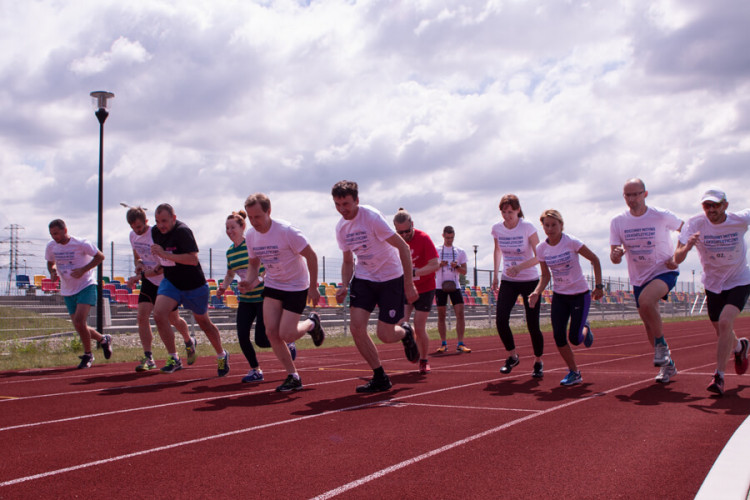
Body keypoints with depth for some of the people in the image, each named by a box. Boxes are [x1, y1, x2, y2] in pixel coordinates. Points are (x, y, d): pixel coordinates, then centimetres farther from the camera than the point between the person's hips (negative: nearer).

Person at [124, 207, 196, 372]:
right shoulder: (133, 235, 0)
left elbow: (162, 267, -25)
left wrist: (139, 276, -29)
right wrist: (138, 264, -8)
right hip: (148, 282, 5)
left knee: (173, 319, 9)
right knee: (142, 316, -12)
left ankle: (190, 342, 39)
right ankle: (148, 358, -10)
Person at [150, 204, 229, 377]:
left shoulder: (182, 231, -24)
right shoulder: (155, 232, -1)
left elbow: (193, 259, -32)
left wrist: (165, 254, -35)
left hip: (194, 285, -5)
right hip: (170, 282, 6)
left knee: (203, 322, 11)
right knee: (158, 314, -18)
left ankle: (221, 356, 35)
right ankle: (173, 358, -8)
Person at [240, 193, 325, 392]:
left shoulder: (287, 231, -23)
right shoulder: (250, 236, -4)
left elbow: (311, 256, -16)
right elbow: (253, 263, 10)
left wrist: (313, 287, -13)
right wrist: (250, 281, -11)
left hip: (296, 286, -6)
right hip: (272, 286, 6)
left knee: (286, 335, -11)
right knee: (271, 332, -7)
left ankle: (312, 323, 23)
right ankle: (293, 377, 7)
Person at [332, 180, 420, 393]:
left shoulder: (372, 217, -20)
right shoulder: (341, 228, 1)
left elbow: (403, 247, -18)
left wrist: (409, 284, -20)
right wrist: (344, 286, -4)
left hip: (391, 278, -5)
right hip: (363, 279, 6)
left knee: (385, 335, -7)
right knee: (356, 327, -11)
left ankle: (405, 332, 31)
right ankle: (380, 378, 4)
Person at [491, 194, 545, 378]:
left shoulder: (527, 227, -14)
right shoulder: (497, 229, -2)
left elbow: (539, 256, -17)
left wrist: (519, 267, -31)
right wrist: (496, 275, 12)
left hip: (530, 281, -3)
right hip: (507, 282, 3)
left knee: (533, 325, -4)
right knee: (501, 320, -13)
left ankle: (538, 362, 18)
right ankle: (512, 356, 9)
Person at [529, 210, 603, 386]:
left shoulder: (571, 242, -16)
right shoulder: (541, 248, -4)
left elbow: (594, 260, -7)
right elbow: (546, 275, 5)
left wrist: (599, 286, -10)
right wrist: (537, 292, -12)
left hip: (580, 294, -4)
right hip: (559, 296, 4)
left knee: (574, 339, -9)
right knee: (558, 336, -6)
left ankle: (585, 329, 28)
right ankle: (574, 373, 12)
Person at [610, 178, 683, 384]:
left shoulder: (662, 216, -12)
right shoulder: (617, 222, -4)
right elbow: (614, 258, -5)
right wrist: (616, 254, -30)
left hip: (664, 272, -4)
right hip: (639, 278, 4)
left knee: (645, 300, -34)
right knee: (649, 328, 9)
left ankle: (662, 344, -12)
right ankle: (668, 364, 31)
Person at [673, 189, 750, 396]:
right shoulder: (695, 224, -19)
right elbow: (677, 259, -27)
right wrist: (687, 247, -46)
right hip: (713, 284, 2)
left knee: (725, 323, -23)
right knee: (722, 332, 13)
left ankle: (719, 376, -16)